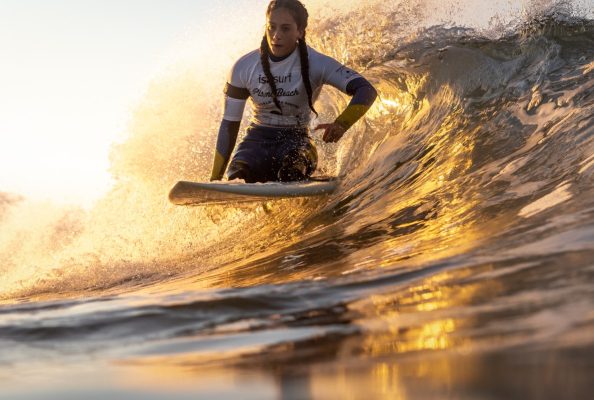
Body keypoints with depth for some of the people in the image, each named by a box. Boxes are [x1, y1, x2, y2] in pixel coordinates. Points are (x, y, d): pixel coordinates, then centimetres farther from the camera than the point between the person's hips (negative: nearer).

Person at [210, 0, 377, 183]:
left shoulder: (315, 64, -13)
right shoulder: (244, 68, -6)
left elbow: (366, 90, -22)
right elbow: (230, 124, 1)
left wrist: (341, 124, -42)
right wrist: (215, 179, -2)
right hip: (257, 139, 2)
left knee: (293, 162, -39)